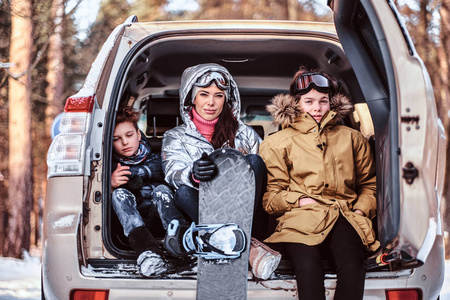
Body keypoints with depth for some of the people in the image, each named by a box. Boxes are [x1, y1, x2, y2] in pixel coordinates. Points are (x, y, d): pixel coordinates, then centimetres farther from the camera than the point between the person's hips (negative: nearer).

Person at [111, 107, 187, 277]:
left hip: (156, 218, 0)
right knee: (120, 194, -27)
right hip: (128, 223, 0)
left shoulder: (155, 159, 13)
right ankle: (147, 251, -55)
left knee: (161, 190, -25)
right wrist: (111, 185, -20)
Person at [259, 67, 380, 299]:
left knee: (351, 265, -35)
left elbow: (369, 183, 28)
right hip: (300, 218, -1)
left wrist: (361, 209, 8)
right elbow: (269, 194, 13)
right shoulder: (277, 143, 20)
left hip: (344, 218, 1)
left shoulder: (351, 138, 26)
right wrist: (299, 200, -4)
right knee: (308, 266, -37)